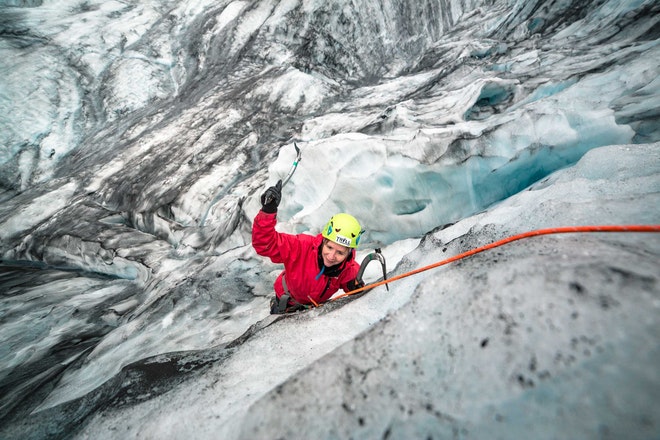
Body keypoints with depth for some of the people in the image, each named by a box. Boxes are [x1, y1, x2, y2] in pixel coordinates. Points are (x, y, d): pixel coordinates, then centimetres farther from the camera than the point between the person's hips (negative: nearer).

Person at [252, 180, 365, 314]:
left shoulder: (350, 270, -30)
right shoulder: (303, 246, -41)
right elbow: (264, 244, -47)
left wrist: (356, 288, -32)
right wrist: (268, 212, -62)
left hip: (316, 305, 2)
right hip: (286, 302, -2)